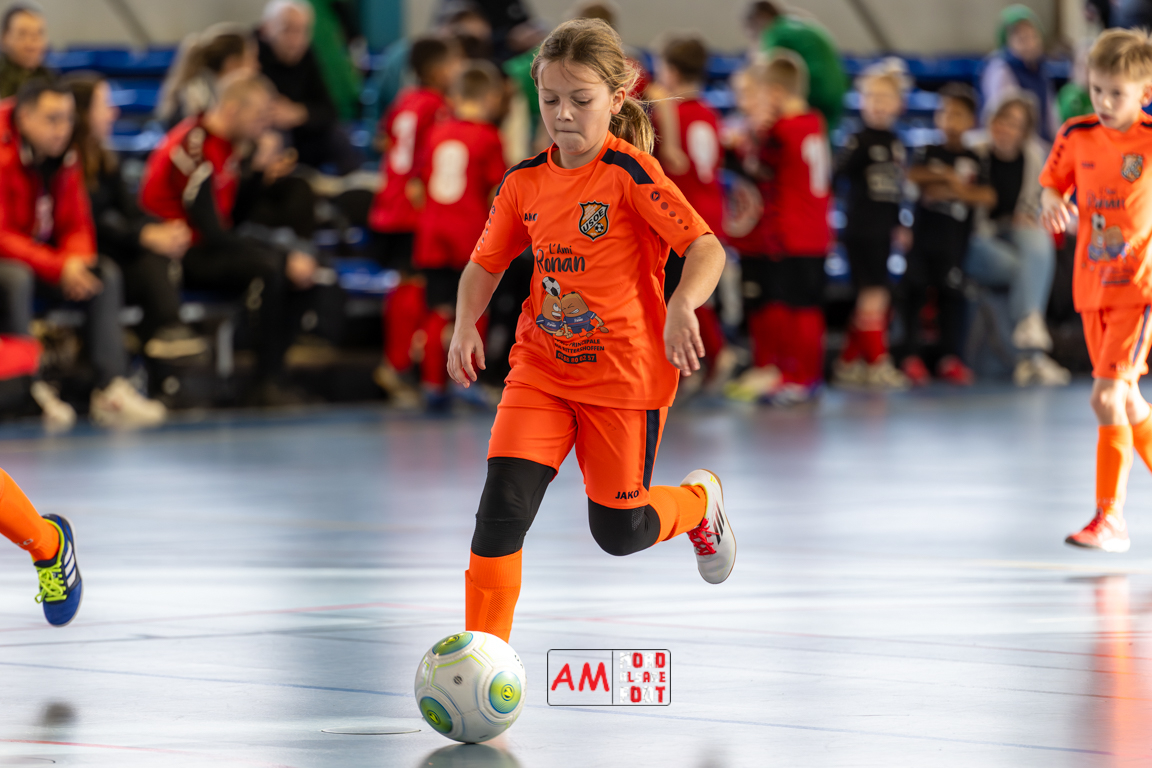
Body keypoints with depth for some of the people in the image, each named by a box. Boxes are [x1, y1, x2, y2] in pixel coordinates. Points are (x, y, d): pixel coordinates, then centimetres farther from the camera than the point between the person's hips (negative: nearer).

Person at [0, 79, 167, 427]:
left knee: (105, 274, -11)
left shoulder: (64, 162, 3)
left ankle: (112, 388, -21)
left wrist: (77, 260, -17)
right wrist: (58, 268, -29)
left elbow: (77, 226, 8)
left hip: (45, 263, 7)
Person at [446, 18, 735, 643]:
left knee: (618, 532, 8)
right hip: (540, 369, 4)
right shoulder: (524, 182, 2)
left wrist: (681, 304, -41)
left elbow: (706, 249, -22)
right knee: (503, 505, -15)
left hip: (625, 377, -4)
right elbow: (485, 264, 15)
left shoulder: (630, 173, -14)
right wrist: (465, 327, -4)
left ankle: (699, 501, 42)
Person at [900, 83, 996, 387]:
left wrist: (955, 189, -14)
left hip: (954, 238, 1)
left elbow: (987, 197, -4)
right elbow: (913, 174, -13)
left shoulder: (974, 161, 8)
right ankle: (911, 356, 5)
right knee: (914, 291, -1)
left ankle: (950, 358, 12)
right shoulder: (928, 153, 7)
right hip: (923, 233, -1)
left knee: (951, 294, 4)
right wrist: (947, 176, -14)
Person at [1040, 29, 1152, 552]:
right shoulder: (1076, 136, 2)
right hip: (1092, 289, 5)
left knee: (1107, 396, -17)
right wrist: (1051, 201, -7)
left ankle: (1110, 519, -9)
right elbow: (1054, 179, 15)